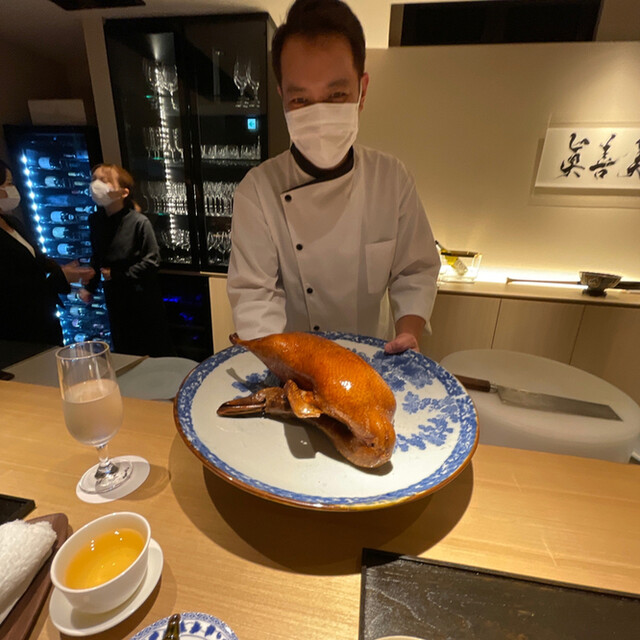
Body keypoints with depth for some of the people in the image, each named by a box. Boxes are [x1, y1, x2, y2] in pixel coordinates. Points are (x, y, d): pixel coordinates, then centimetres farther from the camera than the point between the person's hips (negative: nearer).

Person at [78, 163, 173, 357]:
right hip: (115, 299, 6)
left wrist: (117, 275, -14)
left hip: (143, 299, -5)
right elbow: (97, 257, 12)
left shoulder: (139, 221, -16)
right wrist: (90, 287, 5)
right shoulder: (95, 220, 2)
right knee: (124, 353, 17)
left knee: (156, 353, 7)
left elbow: (152, 261, -16)